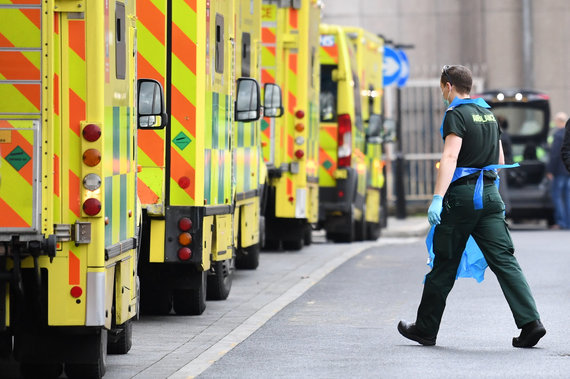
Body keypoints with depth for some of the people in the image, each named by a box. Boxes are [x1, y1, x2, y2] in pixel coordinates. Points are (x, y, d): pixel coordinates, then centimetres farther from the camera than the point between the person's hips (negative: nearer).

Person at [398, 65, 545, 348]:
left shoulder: (456, 115, -9)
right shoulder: (488, 113, 16)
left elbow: (450, 157, -22)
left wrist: (438, 197, -28)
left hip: (461, 196, -7)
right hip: (489, 196, 7)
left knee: (444, 266, 4)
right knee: (504, 260, -1)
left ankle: (426, 329, 15)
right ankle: (530, 322, -16)